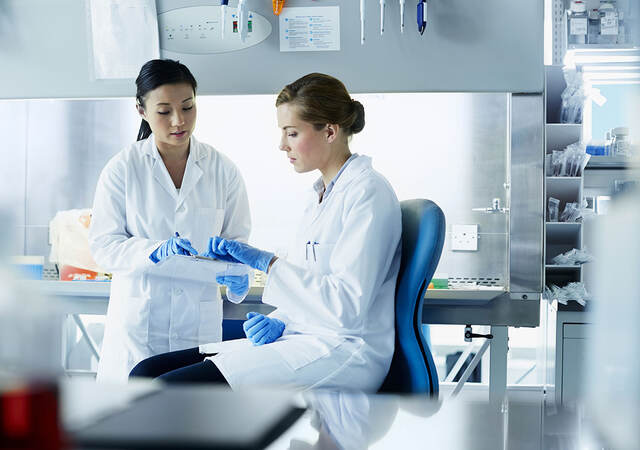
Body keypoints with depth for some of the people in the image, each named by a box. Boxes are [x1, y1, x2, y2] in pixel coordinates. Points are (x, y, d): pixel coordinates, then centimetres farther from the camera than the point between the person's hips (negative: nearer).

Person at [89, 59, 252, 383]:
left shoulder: (222, 170, 5)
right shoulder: (123, 168, 0)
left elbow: (236, 238, 8)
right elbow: (103, 245, -4)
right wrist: (155, 251, -21)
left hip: (199, 321, 1)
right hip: (137, 318, -1)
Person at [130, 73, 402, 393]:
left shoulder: (368, 192, -10)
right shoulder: (321, 193, 19)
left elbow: (347, 304, -20)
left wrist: (265, 262, -17)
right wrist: (280, 322, 4)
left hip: (344, 355, -9)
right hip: (300, 337, 9)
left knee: (169, 390, -22)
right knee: (146, 373, -4)